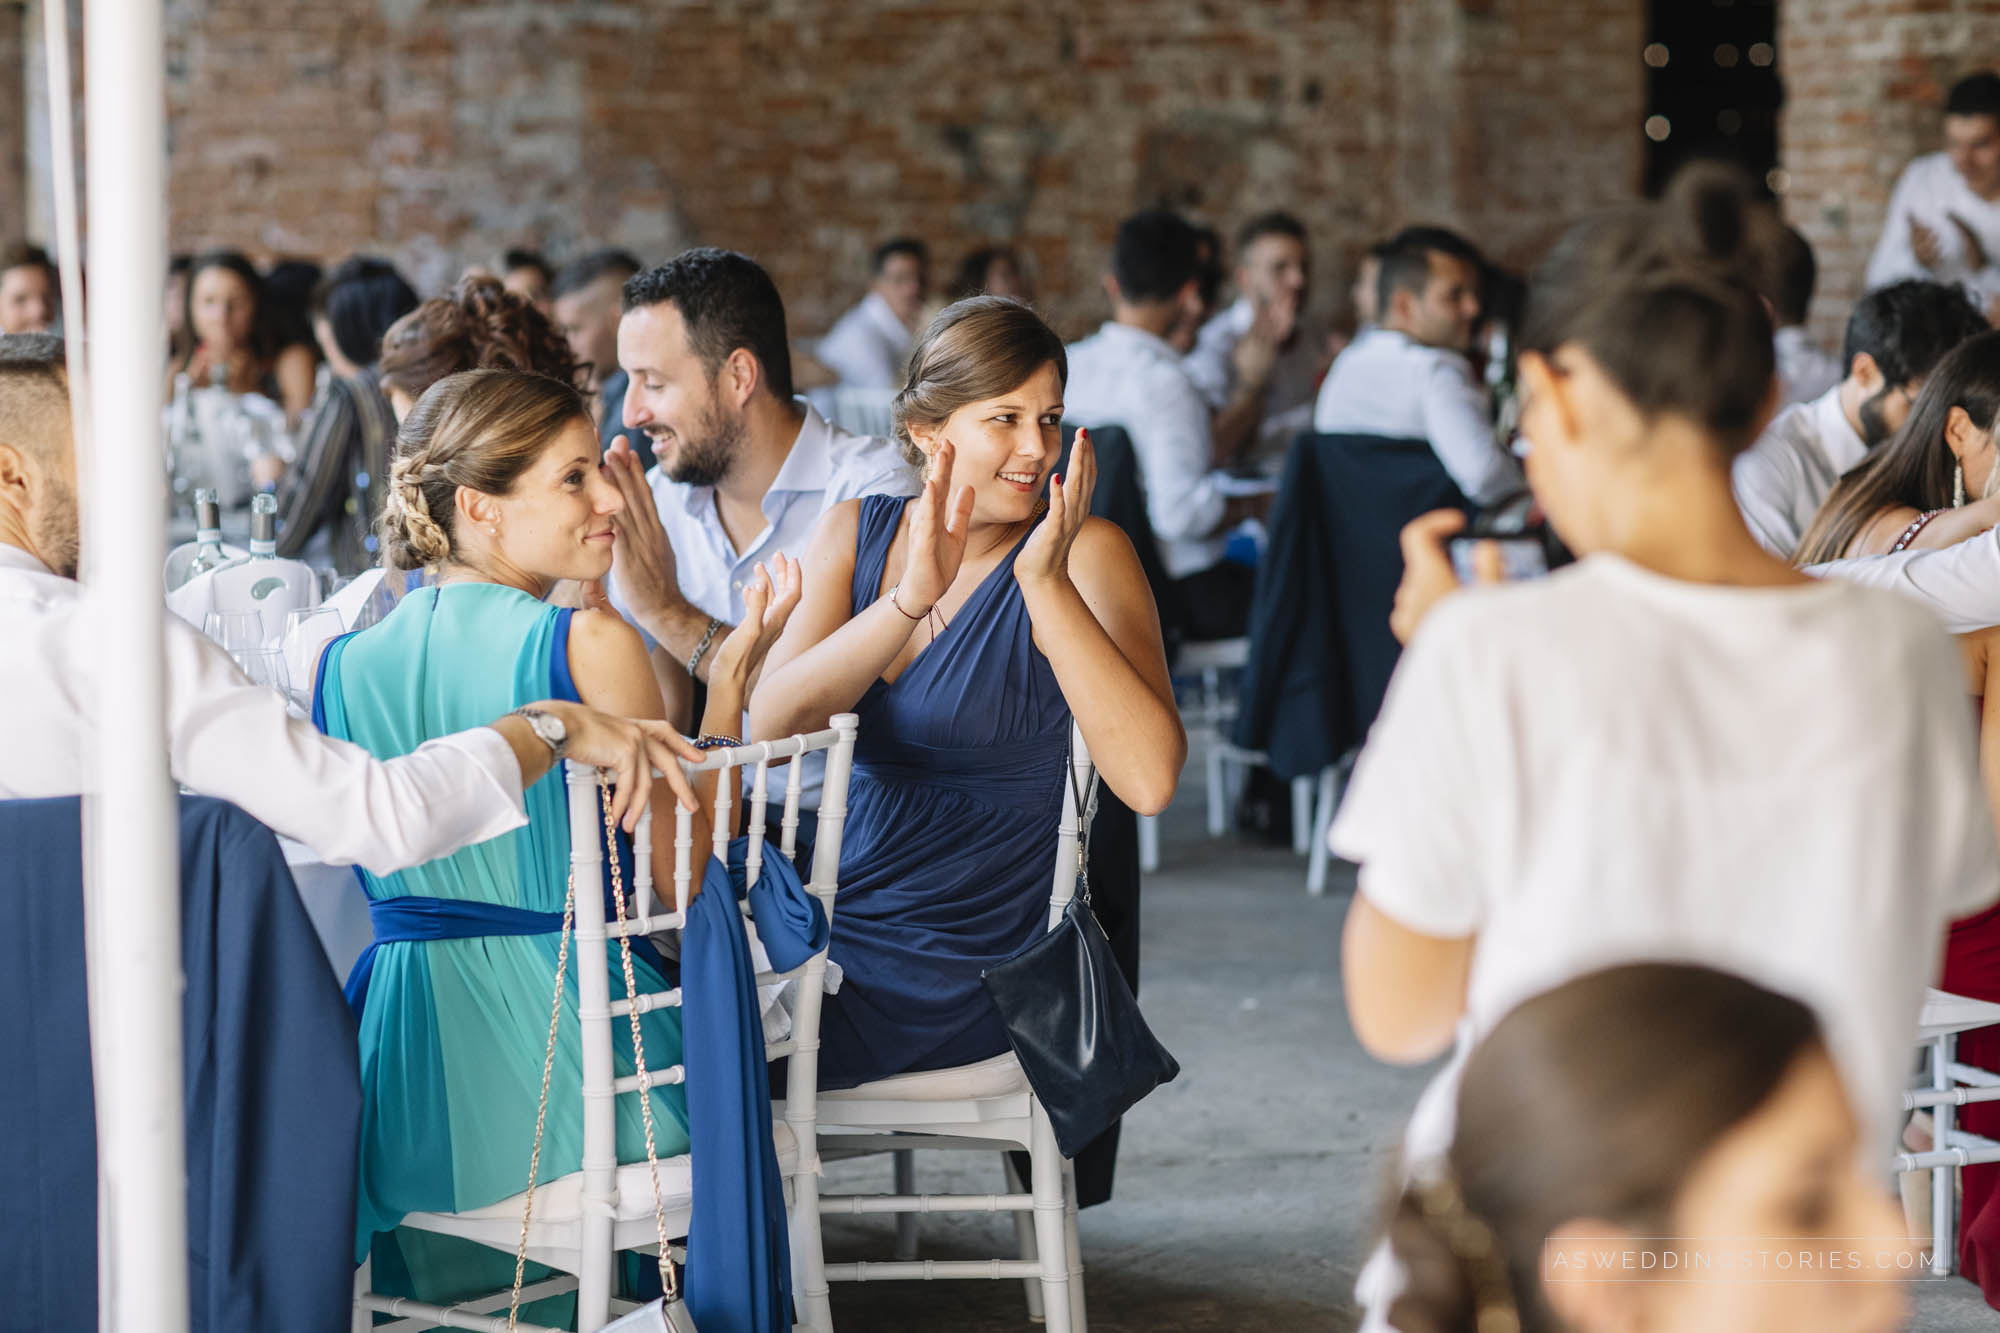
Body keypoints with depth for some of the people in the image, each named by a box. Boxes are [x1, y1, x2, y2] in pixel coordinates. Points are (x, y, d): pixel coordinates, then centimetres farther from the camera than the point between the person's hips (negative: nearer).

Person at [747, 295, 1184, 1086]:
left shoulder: (1082, 554, -9)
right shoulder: (854, 531, 6)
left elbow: (1150, 782, -22)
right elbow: (770, 725, -8)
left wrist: (1046, 582, -26)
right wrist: (911, 599, -20)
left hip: (962, 963, -5)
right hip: (828, 916, 5)